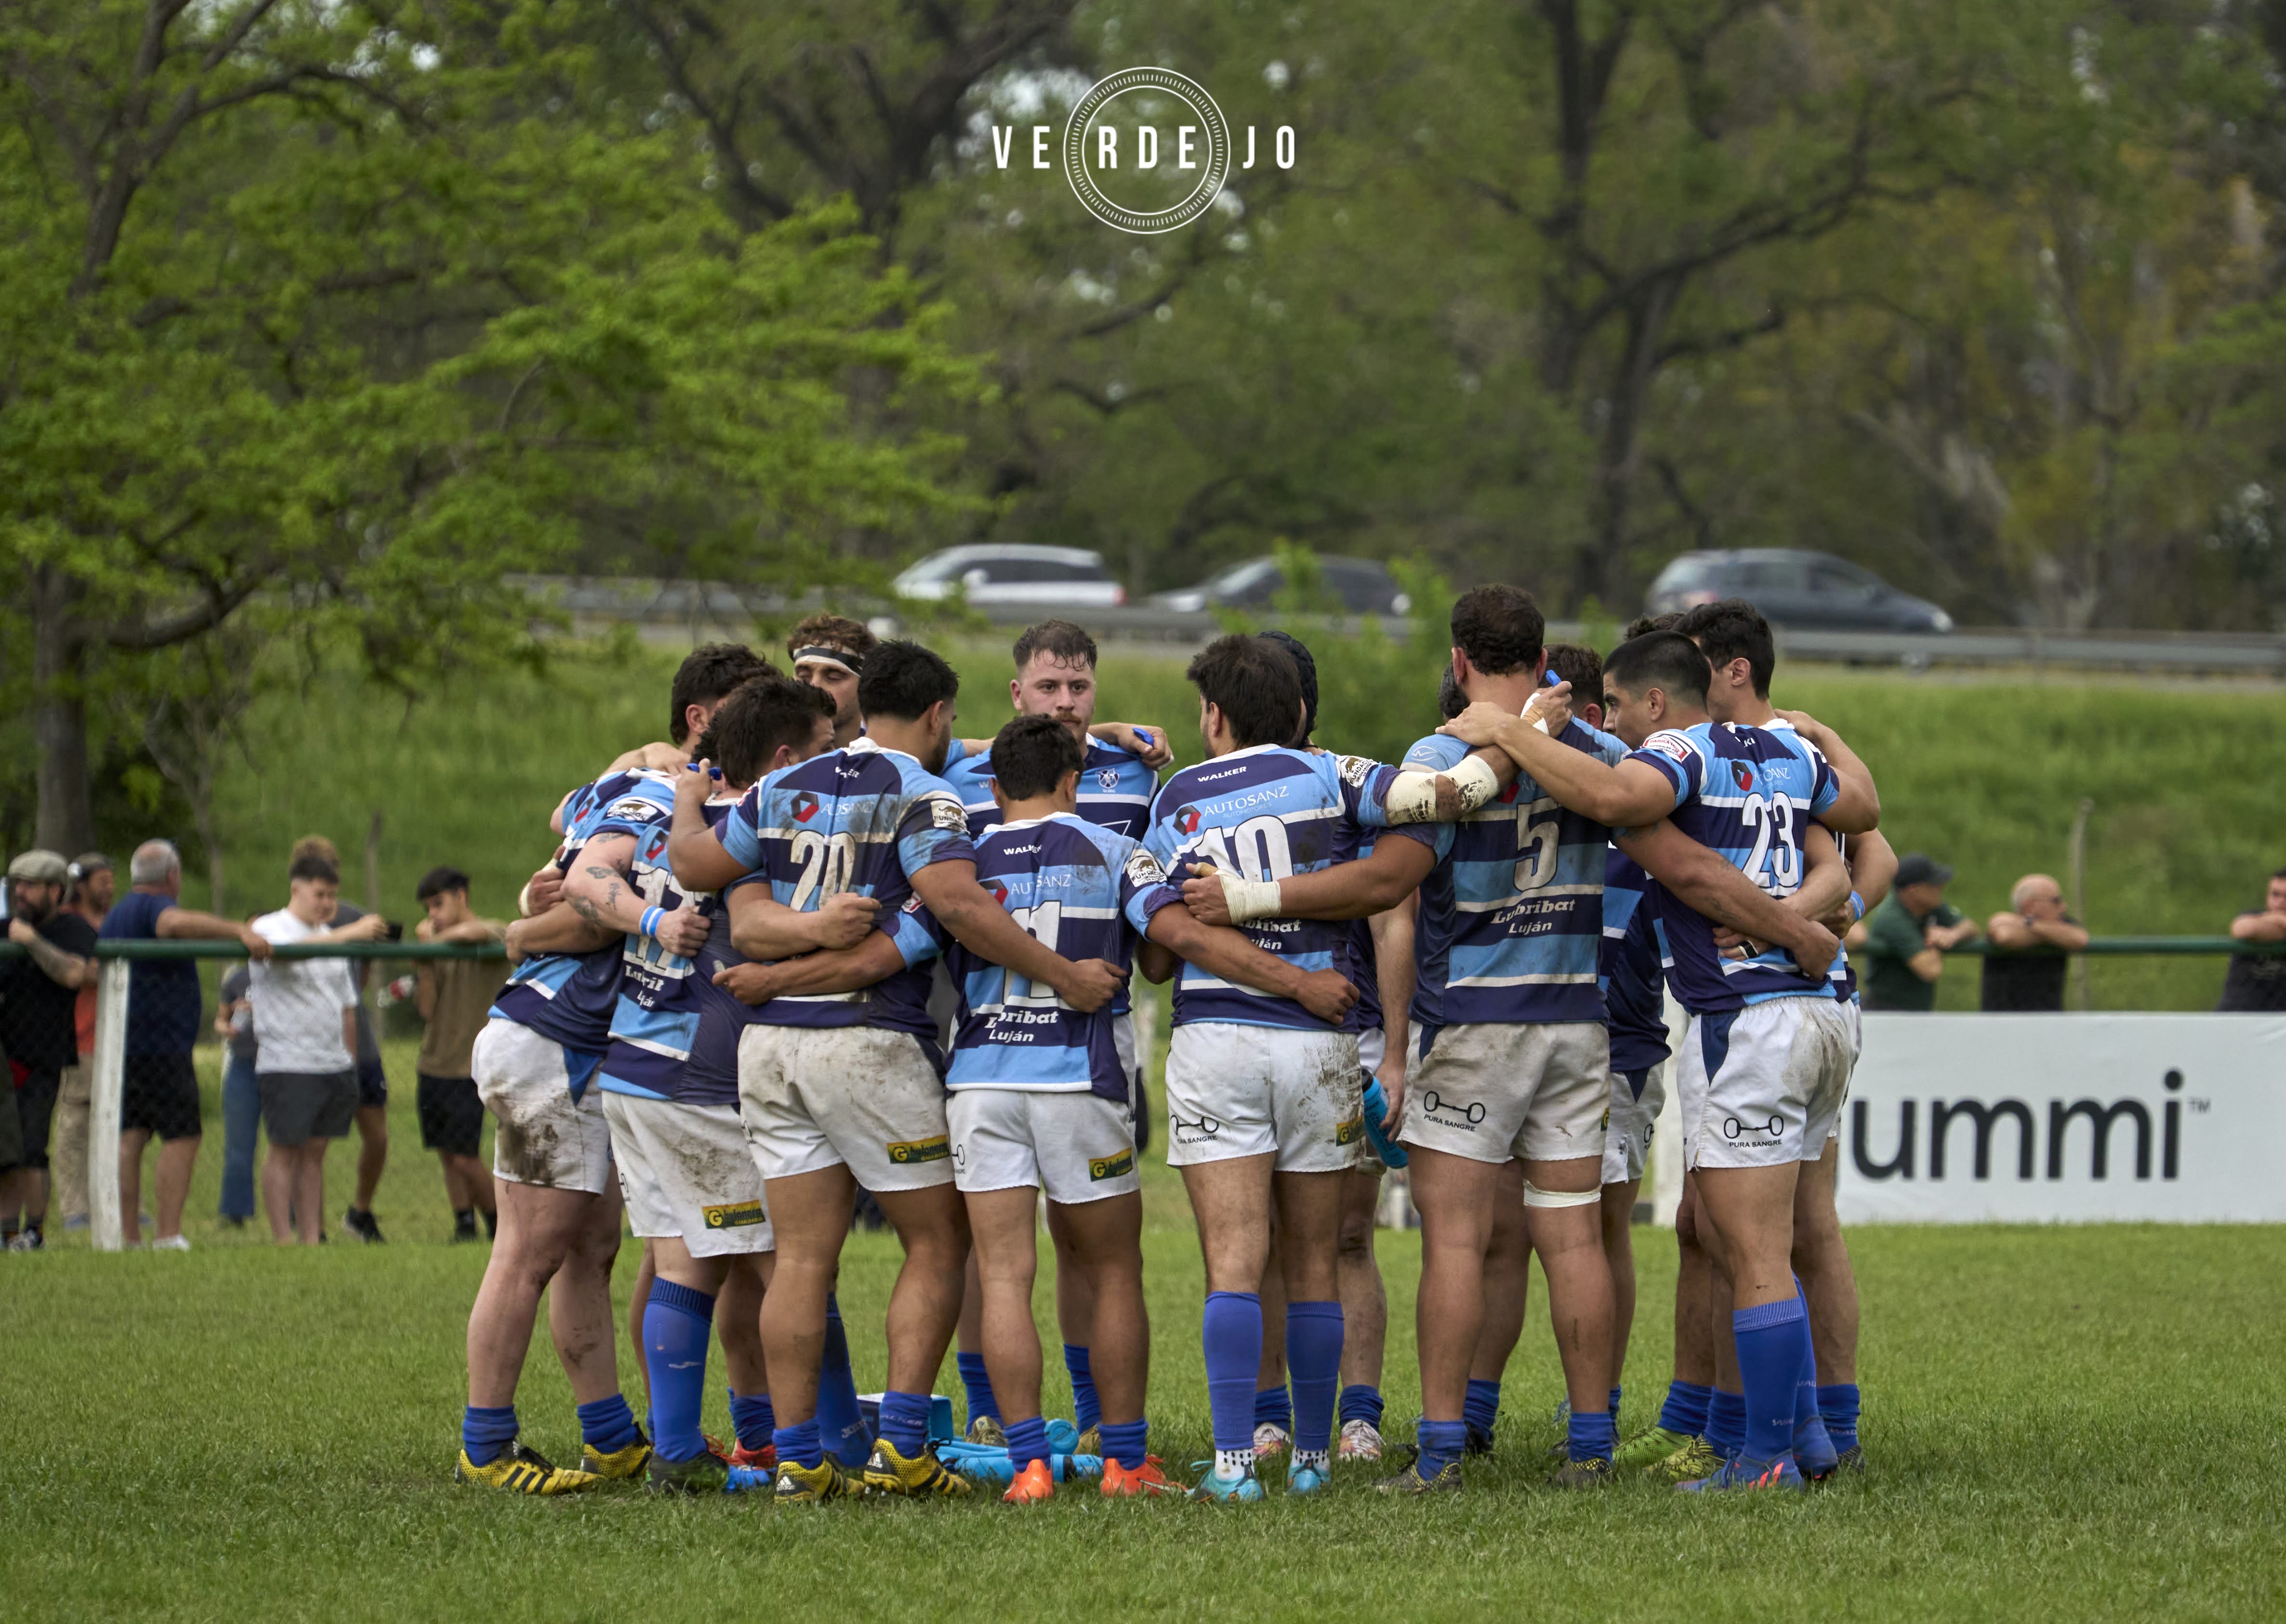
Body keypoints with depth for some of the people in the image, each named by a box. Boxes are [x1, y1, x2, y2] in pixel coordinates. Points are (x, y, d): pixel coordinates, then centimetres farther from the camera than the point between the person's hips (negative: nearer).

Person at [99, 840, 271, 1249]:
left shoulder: (114, 916, 22)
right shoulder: (154, 907, -9)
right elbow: (178, 923, -34)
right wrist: (240, 931, -42)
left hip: (121, 1043, 9)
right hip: (160, 1044, -9)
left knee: (130, 1137, 6)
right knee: (181, 1138, -8)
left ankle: (128, 1236, 1)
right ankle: (168, 1237, -16)